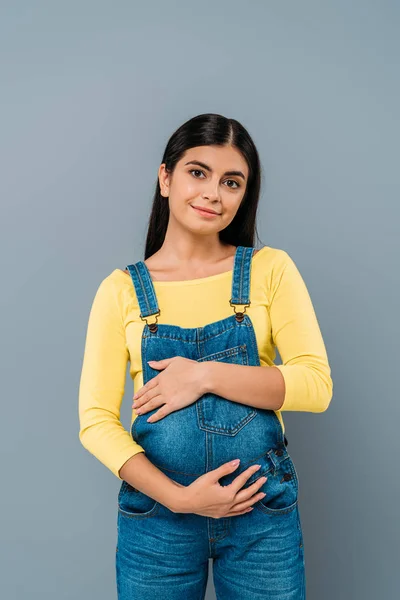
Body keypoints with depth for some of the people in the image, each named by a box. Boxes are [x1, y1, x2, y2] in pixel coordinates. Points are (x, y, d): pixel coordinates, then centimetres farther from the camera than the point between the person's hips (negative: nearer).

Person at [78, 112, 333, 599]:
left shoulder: (270, 269, -2)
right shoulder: (122, 289, -3)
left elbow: (317, 385, -8)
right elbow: (95, 420, -5)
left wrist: (207, 375, -18)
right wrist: (178, 497, -15)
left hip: (263, 512, 1)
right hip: (156, 513, 0)